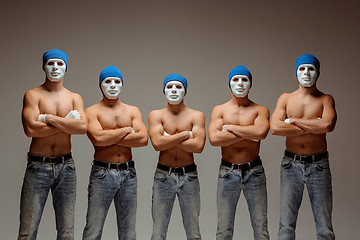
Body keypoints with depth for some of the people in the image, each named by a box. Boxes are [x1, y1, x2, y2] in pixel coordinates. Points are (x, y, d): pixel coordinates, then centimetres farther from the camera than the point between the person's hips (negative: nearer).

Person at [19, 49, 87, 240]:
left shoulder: (74, 98, 10)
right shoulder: (33, 95, 1)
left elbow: (82, 127, -8)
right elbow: (30, 129, -15)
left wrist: (48, 118, -11)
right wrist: (66, 123, -9)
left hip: (65, 166, 3)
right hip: (38, 165, -3)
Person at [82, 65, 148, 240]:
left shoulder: (133, 111, 12)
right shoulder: (92, 112, 3)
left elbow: (143, 139, -4)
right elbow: (98, 138, -16)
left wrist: (110, 138, -9)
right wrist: (127, 130, -6)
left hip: (128, 173, 3)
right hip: (102, 173, -3)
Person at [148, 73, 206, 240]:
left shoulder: (196, 116, 3)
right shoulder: (156, 115, 3)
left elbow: (198, 146, -13)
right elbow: (157, 143, -14)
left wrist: (169, 138, -11)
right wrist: (185, 134, -10)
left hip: (189, 176, 0)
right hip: (163, 175, 0)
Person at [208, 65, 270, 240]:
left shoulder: (260, 110, 4)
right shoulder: (219, 110, 5)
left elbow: (261, 132, -18)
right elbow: (214, 138, -12)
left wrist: (230, 128, -11)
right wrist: (248, 135, -10)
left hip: (254, 172, 0)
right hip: (227, 171, 0)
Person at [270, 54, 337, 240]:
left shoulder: (325, 100, 3)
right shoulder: (286, 99, 7)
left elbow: (328, 125, -18)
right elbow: (275, 128, -10)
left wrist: (294, 121, -11)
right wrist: (313, 127, -10)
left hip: (318, 165, -1)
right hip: (291, 163, 1)